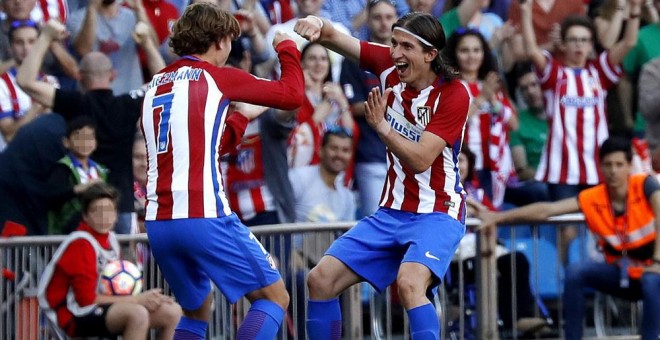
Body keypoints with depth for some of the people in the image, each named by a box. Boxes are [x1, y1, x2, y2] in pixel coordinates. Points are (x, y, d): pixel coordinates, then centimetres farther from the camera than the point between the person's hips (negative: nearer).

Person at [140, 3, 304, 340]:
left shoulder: (156, 84, 19)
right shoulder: (215, 77, 0)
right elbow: (291, 95, 4)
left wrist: (242, 117, 37)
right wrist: (287, 47, 20)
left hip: (158, 221, 7)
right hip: (204, 217, -7)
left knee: (197, 309, 25)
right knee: (273, 296, 3)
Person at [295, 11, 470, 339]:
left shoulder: (453, 95, -17)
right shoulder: (389, 66, -2)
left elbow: (420, 159, -22)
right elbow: (334, 38, -4)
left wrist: (381, 126, -31)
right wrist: (318, 24, -26)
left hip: (436, 213, -7)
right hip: (390, 212, 7)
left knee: (409, 283, -34)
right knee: (321, 280, 0)